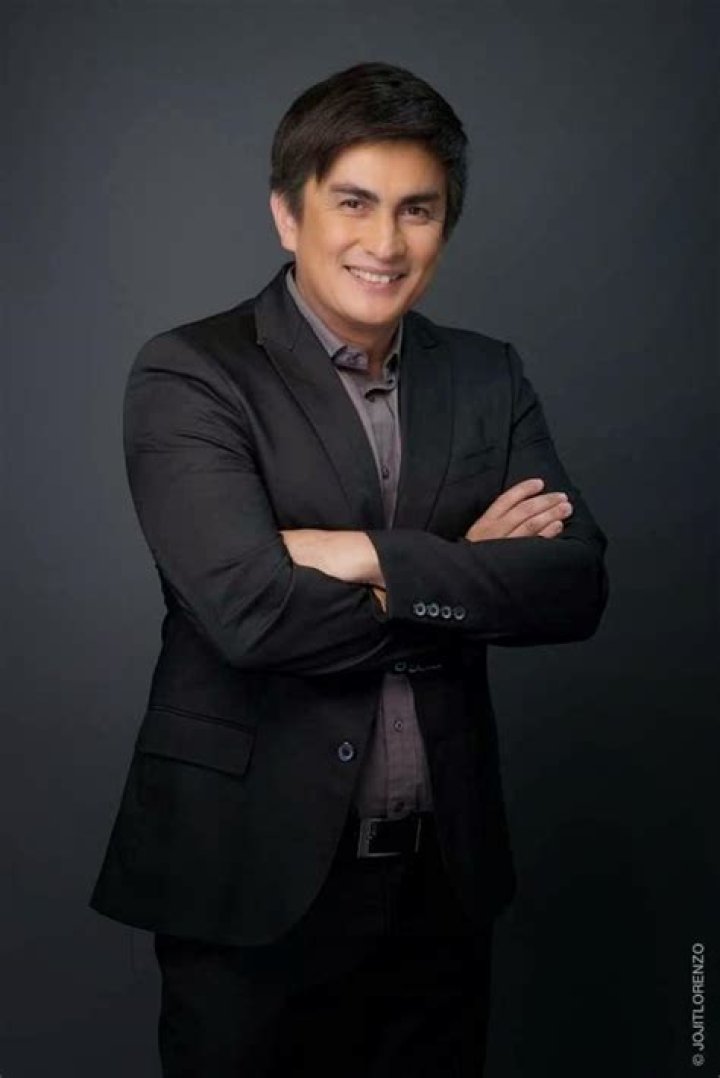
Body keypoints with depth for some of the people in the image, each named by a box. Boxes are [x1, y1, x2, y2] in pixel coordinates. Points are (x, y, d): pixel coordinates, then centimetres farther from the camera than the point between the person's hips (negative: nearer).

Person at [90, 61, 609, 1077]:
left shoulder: (489, 376, 5)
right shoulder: (190, 375, -9)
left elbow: (575, 584, -6)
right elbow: (247, 608, -23)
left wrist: (375, 557, -18)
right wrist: (465, 576, -11)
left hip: (444, 876, 4)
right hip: (250, 877, -4)